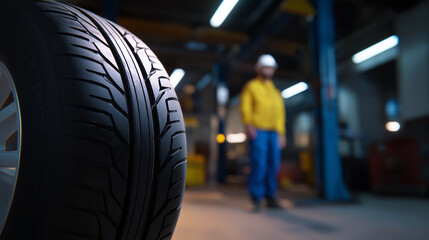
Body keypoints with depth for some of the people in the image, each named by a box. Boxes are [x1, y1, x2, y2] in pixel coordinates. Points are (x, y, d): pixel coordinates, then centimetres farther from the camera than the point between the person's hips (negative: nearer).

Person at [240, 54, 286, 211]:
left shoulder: (276, 92, 23)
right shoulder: (251, 86, 8)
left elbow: (280, 113, 21)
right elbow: (245, 107, -3)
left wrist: (281, 134, 13)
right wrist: (248, 124, -19)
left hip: (274, 133, 5)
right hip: (258, 131, -5)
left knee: (273, 165, 3)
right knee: (259, 164, -12)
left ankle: (270, 198, 12)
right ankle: (256, 198, -5)